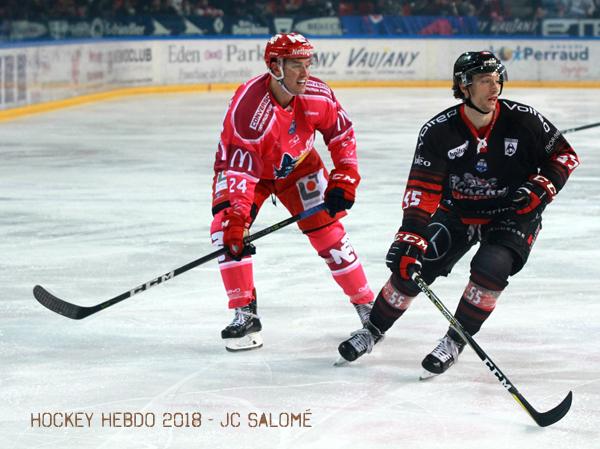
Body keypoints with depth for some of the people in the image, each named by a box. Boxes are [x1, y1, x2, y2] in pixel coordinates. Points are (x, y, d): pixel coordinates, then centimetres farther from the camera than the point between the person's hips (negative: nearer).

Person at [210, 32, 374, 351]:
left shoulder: (317, 95, -22)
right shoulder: (249, 109, -38)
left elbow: (342, 134, -3)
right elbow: (239, 169, -39)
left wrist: (345, 179, -8)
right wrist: (235, 220, -45)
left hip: (298, 167, 3)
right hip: (247, 168, -3)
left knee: (328, 233, -2)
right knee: (227, 229, -21)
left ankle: (366, 304, 14)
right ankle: (245, 313, -12)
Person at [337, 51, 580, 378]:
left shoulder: (523, 120, -18)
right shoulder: (439, 132, -18)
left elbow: (564, 155, -3)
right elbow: (423, 191, -22)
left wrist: (542, 187, -19)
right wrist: (410, 238, -33)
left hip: (512, 215, -1)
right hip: (457, 213, 1)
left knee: (490, 268, -28)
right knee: (410, 268, -6)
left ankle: (454, 342, -10)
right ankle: (372, 331, 19)